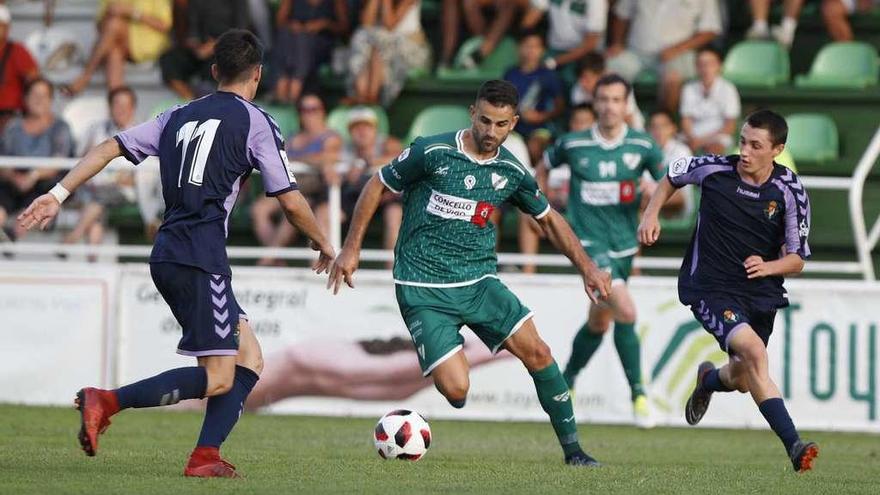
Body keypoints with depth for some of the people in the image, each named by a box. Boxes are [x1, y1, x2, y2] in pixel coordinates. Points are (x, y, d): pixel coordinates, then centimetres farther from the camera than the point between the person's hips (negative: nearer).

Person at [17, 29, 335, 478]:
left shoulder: (179, 116, 17)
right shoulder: (255, 123, -1)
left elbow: (110, 148, 10)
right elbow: (291, 202, -1)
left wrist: (59, 194, 10)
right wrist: (324, 246, 15)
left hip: (167, 256, 8)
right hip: (200, 258, -8)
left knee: (249, 360, 12)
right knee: (218, 378, -8)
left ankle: (206, 457, 3)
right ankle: (106, 402, -17)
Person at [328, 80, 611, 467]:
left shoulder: (512, 172, 3)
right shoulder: (432, 152, -10)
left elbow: (549, 219, 19)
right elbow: (378, 185, 2)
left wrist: (586, 267, 11)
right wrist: (351, 248, 0)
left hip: (479, 281, 4)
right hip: (424, 290, -4)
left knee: (537, 352, -11)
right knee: (456, 390, -18)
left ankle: (572, 449, 3)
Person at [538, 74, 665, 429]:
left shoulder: (643, 146, -1)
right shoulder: (573, 144, -3)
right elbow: (543, 167, 17)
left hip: (624, 244, 4)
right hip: (589, 243, -4)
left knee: (599, 323, 17)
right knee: (626, 311, -22)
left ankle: (566, 382, 41)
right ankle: (637, 392, -12)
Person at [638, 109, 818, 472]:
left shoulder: (790, 191, -8)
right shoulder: (713, 169, -10)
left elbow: (797, 260, -1)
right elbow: (672, 177, 13)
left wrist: (769, 266, -21)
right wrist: (651, 215, -1)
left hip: (760, 291, 4)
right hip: (710, 288, -4)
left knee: (742, 379, 16)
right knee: (753, 351, -28)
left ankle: (708, 380, 56)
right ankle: (794, 447, -32)